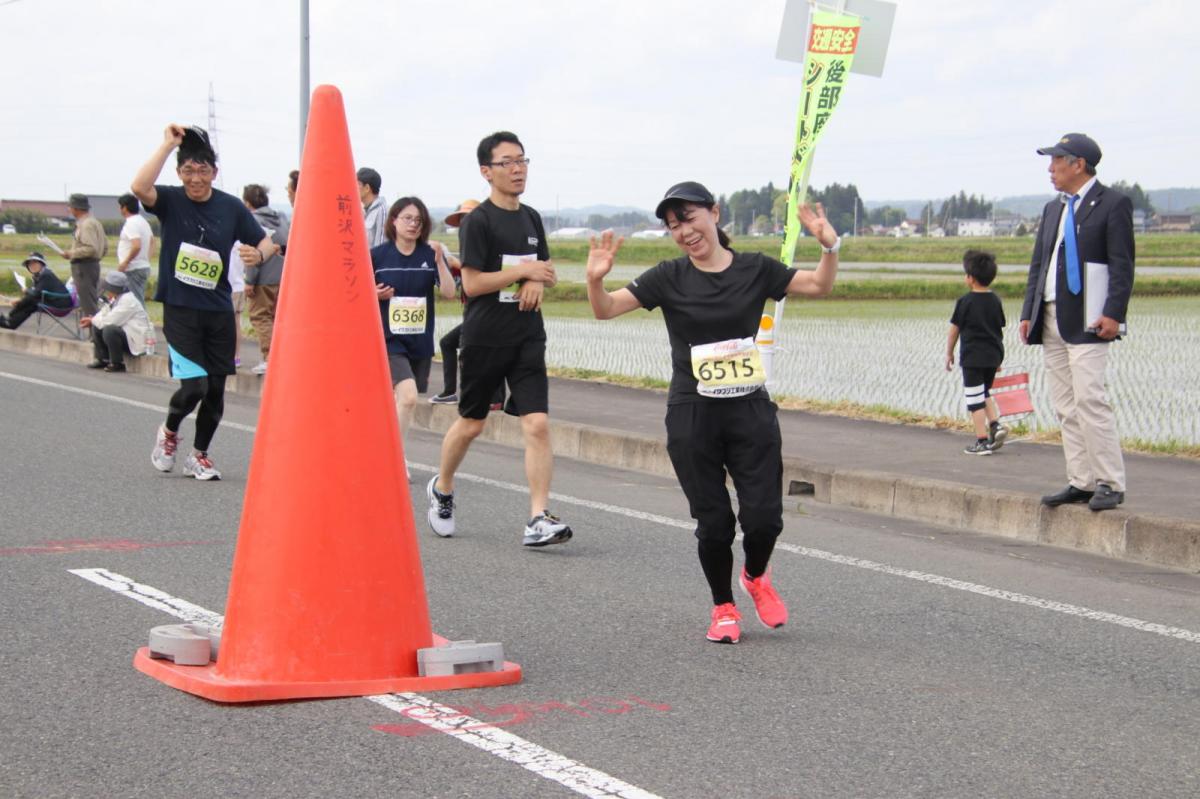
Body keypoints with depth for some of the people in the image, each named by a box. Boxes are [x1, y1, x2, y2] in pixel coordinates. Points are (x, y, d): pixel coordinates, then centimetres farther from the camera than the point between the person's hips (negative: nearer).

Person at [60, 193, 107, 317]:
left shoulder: (87, 224, -15)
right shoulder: (95, 222, 17)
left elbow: (91, 248, -25)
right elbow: (105, 249, 19)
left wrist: (72, 253, -15)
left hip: (83, 268, -10)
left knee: (88, 306, -10)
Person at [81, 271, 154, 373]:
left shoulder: (128, 300, -23)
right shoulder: (114, 299, 6)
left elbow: (110, 321, -24)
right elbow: (104, 314, 15)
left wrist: (92, 320, -8)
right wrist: (92, 321, -5)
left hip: (137, 340, -10)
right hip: (124, 332, 10)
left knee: (109, 330, -31)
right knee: (96, 327, 6)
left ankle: (117, 364, -16)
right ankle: (102, 359, 8)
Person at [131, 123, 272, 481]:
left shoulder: (231, 207, 2)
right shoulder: (170, 201, -5)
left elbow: (265, 241, 10)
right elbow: (139, 187, -26)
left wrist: (258, 254, -14)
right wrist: (168, 144, -24)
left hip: (219, 311, 3)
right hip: (179, 308, -3)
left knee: (215, 389, 7)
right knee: (194, 385, -14)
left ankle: (199, 455, 26)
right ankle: (169, 431, 17)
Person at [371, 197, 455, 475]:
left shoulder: (430, 256, 2)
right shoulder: (377, 256, -4)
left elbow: (450, 293, -8)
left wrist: (440, 262, -21)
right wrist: (375, 294, -16)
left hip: (420, 341, 4)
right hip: (389, 339, -4)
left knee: (400, 403, 13)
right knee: (408, 396, -21)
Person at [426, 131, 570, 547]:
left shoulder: (531, 218, 10)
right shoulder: (479, 221, -9)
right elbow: (471, 283, -14)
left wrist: (536, 283, -1)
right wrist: (523, 270, -17)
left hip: (528, 336, 4)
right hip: (484, 336, -4)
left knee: (537, 423, -9)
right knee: (471, 423, 10)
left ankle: (539, 519, -11)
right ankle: (442, 489, 36)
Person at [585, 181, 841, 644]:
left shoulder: (755, 270, 2)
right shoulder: (670, 278, -2)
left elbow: (818, 286, 6)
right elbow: (605, 310, -6)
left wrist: (829, 246, -13)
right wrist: (596, 279, -27)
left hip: (751, 411, 1)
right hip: (692, 415, -1)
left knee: (764, 515, -4)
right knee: (714, 520, 2)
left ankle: (756, 576, 29)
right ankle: (723, 608, 24)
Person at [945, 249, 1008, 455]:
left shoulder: (965, 302, -9)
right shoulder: (995, 300, 7)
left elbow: (954, 330, -5)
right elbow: (1000, 329, 12)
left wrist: (949, 354, 8)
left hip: (973, 358, -6)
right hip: (993, 356, 6)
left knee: (974, 399, 0)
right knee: (985, 392, 24)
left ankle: (982, 441, -2)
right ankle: (995, 425, 6)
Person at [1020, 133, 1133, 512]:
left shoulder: (1113, 204, -3)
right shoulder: (1053, 208, 19)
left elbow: (1122, 265, -9)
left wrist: (1113, 314, -18)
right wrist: (1028, 314, 10)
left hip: (1087, 320, -8)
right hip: (1052, 318, 8)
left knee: (1089, 398, -15)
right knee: (1065, 406, 6)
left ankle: (1110, 484, -10)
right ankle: (1081, 482, 9)